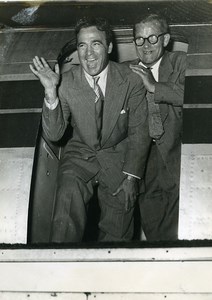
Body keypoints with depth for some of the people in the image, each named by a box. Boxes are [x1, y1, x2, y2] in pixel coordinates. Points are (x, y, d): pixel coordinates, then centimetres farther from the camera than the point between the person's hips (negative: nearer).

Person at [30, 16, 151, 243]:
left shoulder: (131, 81, -8)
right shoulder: (66, 83, -8)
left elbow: (139, 133, -2)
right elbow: (54, 134, -10)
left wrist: (131, 177, -10)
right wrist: (51, 92, -24)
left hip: (118, 154, 0)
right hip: (80, 154, 0)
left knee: (117, 234, -12)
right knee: (69, 192, -29)